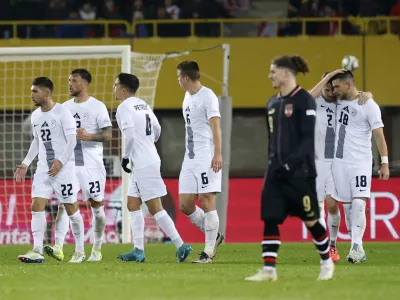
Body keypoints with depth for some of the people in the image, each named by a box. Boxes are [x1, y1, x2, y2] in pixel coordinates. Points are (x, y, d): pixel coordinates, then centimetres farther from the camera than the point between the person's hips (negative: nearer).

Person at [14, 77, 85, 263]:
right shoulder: (35, 116, 10)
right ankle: (37, 251, -9)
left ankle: (79, 251, 13)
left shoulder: (62, 112, -11)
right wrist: (25, 164, 14)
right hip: (43, 169, 6)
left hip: (63, 169, -6)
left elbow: (72, 140, -13)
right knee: (36, 206, -6)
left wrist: (61, 161, -23)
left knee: (71, 208, 1)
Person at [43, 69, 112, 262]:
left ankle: (97, 250, 13)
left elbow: (108, 135, -8)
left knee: (96, 205, 3)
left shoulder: (97, 107, -3)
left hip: (91, 164, -4)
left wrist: (88, 136, -24)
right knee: (64, 203, -9)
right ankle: (58, 248, -18)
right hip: (68, 163, 4)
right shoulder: (65, 107, 13)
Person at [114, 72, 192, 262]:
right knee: (132, 205, 13)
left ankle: (181, 246, -9)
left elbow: (129, 135, -21)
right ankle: (138, 251, 11)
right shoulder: (142, 104, 14)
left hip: (144, 164, -9)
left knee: (155, 208, -7)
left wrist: (125, 157, -9)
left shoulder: (124, 107, -12)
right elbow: (157, 129, 19)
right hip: (149, 160, 9)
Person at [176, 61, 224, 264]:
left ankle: (209, 251, -5)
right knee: (185, 204, 4)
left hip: (206, 157, -9)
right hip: (190, 158, 9)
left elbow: (215, 126, -16)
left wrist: (218, 154, -24)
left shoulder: (207, 96, -9)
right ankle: (214, 236, 20)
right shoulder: (188, 97, 18)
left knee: (207, 200, -9)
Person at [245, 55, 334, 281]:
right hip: (277, 172, 7)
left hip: (300, 172, -7)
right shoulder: (273, 103, 12)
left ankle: (327, 262, 20)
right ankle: (269, 269, -4)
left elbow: (308, 139, -15)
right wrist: (273, 164, 17)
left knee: (310, 220, 1)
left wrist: (291, 163, -22)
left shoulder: (304, 100, -10)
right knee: (270, 218, -4)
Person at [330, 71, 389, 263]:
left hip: (360, 163, -5)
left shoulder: (368, 106, -9)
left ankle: (357, 246, -17)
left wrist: (385, 163, -12)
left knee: (358, 204, -14)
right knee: (347, 204, 4)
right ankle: (357, 249, 8)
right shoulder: (339, 101, 7)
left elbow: (379, 135, -8)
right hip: (339, 161, 5)